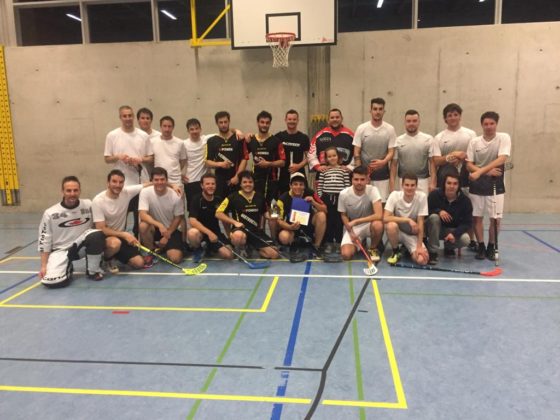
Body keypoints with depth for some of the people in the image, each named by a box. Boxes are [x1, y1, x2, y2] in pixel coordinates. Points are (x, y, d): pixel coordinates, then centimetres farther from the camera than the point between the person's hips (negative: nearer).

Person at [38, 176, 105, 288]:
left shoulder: (89, 205, -8)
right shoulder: (50, 213, -10)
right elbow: (44, 240, -3)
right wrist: (43, 266, -6)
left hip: (81, 245, 1)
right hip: (60, 250, -1)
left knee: (97, 235, -32)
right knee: (52, 281, -26)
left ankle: (93, 270, -8)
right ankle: (67, 268, 13)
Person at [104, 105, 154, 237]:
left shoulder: (143, 135, 4)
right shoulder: (112, 135, 0)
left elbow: (151, 158, 7)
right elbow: (107, 159, 3)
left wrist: (140, 159, -13)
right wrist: (118, 157, -17)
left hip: (141, 182, 2)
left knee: (141, 216, 10)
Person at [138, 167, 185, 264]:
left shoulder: (175, 196, -17)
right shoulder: (145, 192, -18)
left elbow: (178, 218, -6)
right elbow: (143, 215, -26)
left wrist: (167, 235, -8)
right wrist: (159, 225, -40)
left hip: (171, 229, 0)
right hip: (154, 228, 0)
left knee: (176, 258, -19)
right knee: (143, 225, -35)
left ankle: (164, 247, 19)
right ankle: (150, 251, -6)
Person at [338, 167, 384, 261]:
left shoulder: (373, 190, -21)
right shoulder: (344, 194, -16)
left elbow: (379, 215, -32)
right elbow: (343, 215, 0)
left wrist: (355, 221, -30)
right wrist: (351, 232, -13)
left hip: (368, 224, -1)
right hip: (352, 227, 1)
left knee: (378, 224, -37)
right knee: (346, 254, -22)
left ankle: (373, 249, -4)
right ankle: (360, 242, 15)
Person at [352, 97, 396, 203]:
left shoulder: (390, 129, -1)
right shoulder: (361, 128, -2)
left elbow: (391, 152, -2)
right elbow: (356, 153, -1)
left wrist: (383, 162, -24)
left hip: (383, 176, 0)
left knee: (382, 202, 2)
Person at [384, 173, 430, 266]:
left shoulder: (422, 196, -16)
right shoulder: (394, 195, -17)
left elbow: (420, 223, -15)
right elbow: (385, 218, -27)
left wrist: (419, 247, -19)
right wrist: (408, 220, -32)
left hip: (413, 234, 0)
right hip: (397, 232, 0)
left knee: (422, 260, -23)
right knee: (391, 225, -36)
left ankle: (407, 248, 13)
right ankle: (395, 252, -7)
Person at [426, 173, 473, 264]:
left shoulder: (465, 200, -12)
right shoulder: (434, 195, -16)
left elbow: (468, 223, -12)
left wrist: (454, 234, -28)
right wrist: (438, 211, -31)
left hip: (453, 230, 1)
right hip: (435, 229, -1)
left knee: (465, 239, -29)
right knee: (434, 217, -34)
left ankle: (448, 247, 10)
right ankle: (432, 252, -24)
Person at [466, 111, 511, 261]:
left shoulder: (504, 138, -7)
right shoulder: (474, 142, -1)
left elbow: (501, 159, -20)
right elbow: (469, 165, -2)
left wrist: (480, 172, -27)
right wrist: (487, 171, -18)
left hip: (495, 184, -2)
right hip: (476, 183, 2)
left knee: (495, 218, 0)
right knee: (476, 217, 4)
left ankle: (491, 247, 17)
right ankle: (481, 247, 17)